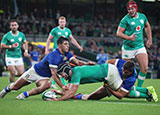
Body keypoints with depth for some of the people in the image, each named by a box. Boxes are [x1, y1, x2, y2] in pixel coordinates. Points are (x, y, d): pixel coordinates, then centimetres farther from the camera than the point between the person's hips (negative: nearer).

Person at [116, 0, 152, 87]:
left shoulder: (142, 17, 5)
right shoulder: (125, 20, -11)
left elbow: (147, 26, 24)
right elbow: (119, 33, -14)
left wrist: (150, 39, 22)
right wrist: (129, 38, -29)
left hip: (140, 46, 4)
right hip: (128, 47, -4)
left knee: (144, 68, -10)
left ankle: (139, 87, 1)